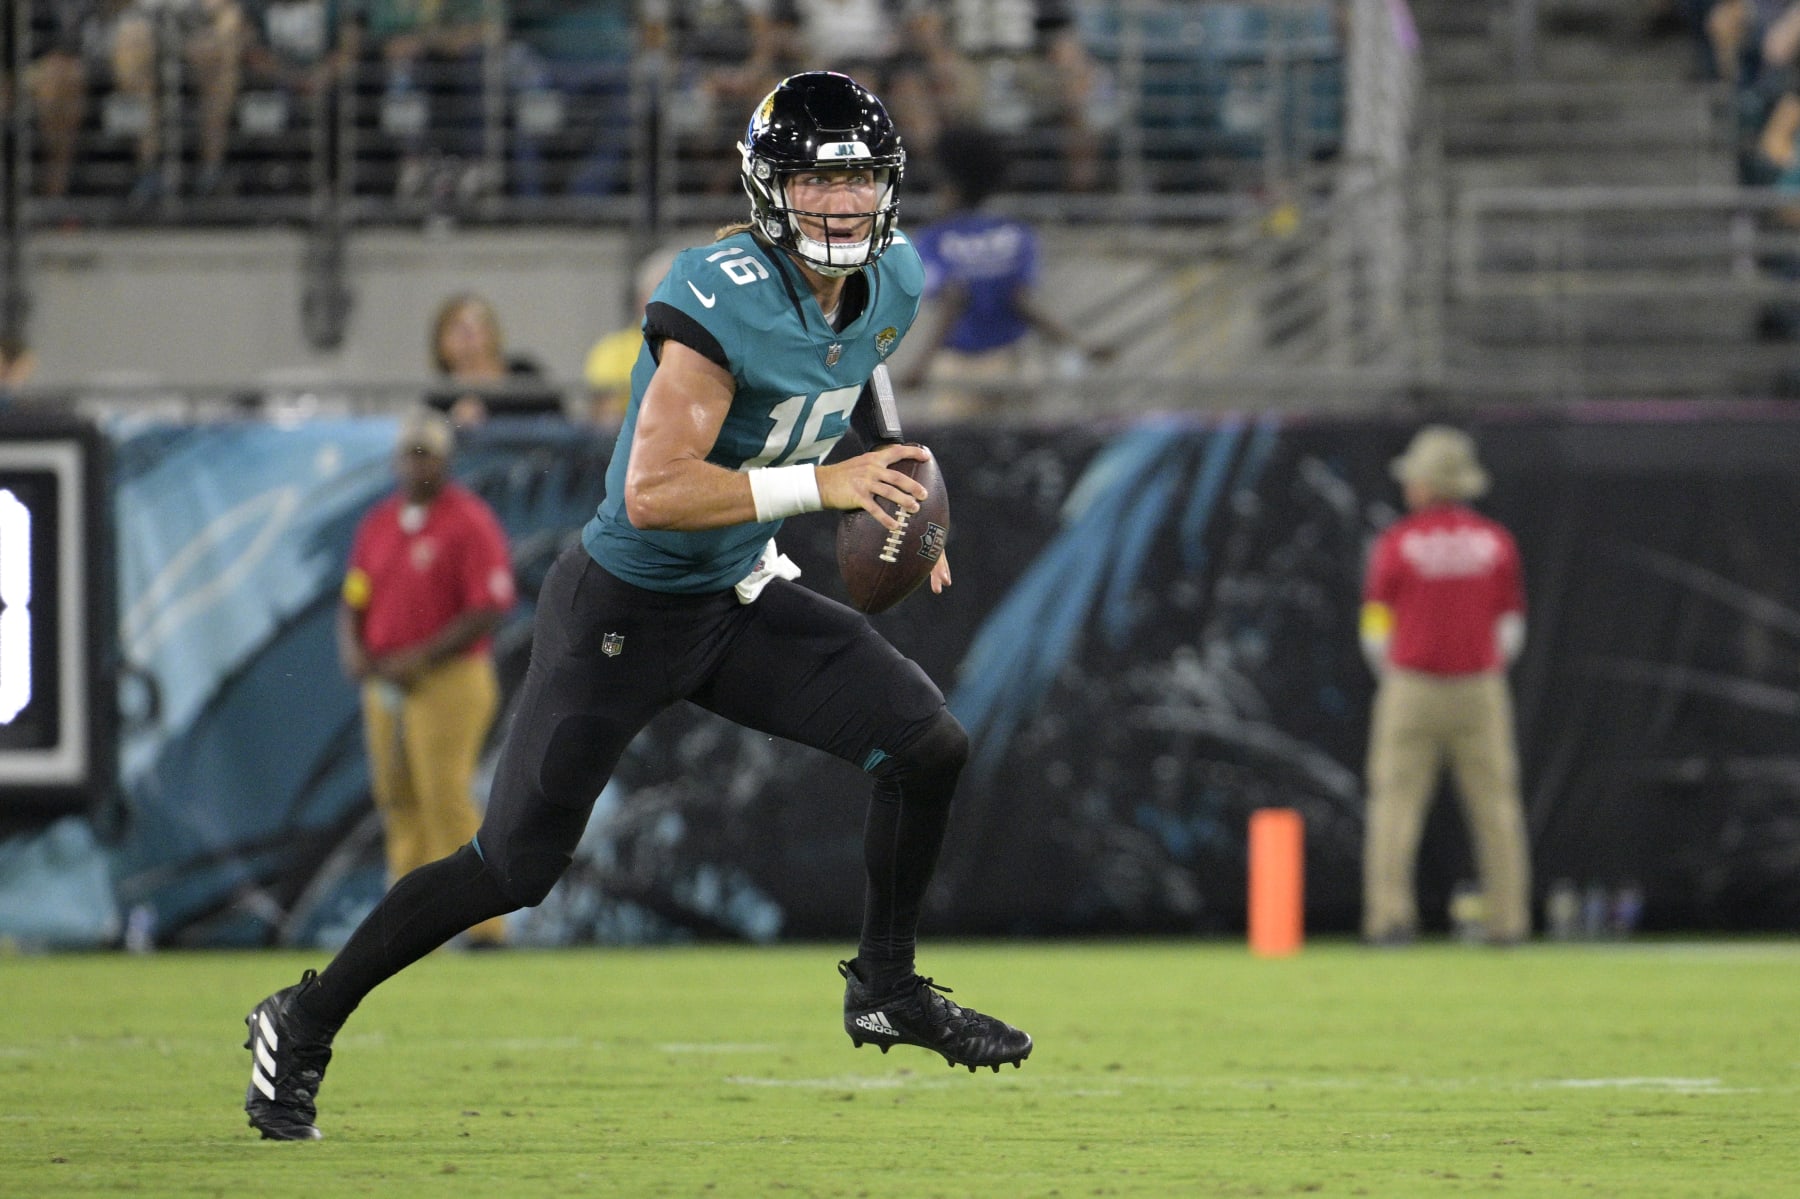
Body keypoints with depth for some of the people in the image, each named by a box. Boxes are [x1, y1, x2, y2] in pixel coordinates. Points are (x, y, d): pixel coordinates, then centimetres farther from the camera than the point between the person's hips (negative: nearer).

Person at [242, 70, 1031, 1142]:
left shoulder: (891, 282, -3)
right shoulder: (725, 297, -28)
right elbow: (654, 493, -34)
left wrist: (896, 487, 7)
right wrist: (823, 484, -34)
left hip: (743, 604, 7)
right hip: (628, 611, -7)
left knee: (931, 743, -6)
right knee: (514, 869, -2)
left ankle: (887, 990, 14)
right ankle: (303, 1026, 16)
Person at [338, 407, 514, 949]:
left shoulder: (470, 523, -7)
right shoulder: (379, 523, 15)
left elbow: (489, 609, -14)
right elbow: (353, 599, 19)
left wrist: (421, 658, -18)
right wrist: (351, 647, -3)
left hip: (449, 681, -7)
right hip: (384, 683, 7)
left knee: (445, 800, -13)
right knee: (398, 804, 7)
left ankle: (484, 923, -11)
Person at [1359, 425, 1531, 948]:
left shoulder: (1397, 542, -4)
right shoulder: (1496, 543, 3)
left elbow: (1377, 630, -1)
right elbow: (1511, 628, 5)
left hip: (1410, 687, -2)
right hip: (1480, 689, 2)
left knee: (1394, 803, 0)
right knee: (1495, 804, 5)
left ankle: (1390, 914, -9)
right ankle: (1507, 919, 2)